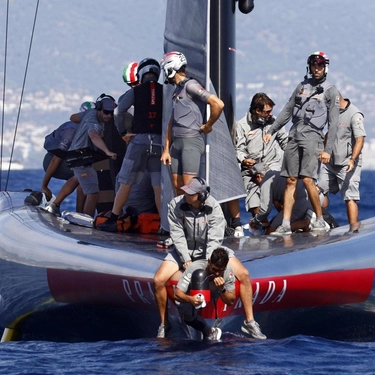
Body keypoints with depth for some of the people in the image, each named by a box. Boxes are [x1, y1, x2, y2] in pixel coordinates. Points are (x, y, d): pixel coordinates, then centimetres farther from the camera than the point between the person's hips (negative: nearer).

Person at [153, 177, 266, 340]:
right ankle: (164, 324, 2)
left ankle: (249, 322, -3)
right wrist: (186, 260, -23)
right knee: (158, 280, -20)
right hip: (184, 250, 0)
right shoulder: (176, 205, -18)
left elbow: (215, 239, -21)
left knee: (244, 274, -15)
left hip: (209, 250, 0)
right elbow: (177, 235, -15)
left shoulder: (213, 208, -19)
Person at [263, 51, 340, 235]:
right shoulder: (302, 86, 17)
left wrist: (328, 150, -9)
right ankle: (285, 224, -3)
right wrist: (271, 131, 16)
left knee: (307, 179, -15)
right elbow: (287, 111, 22)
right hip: (294, 136, 5)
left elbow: (333, 123, -2)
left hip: (312, 136, -5)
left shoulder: (330, 91, 2)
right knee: (290, 181, 0)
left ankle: (320, 220, -1)